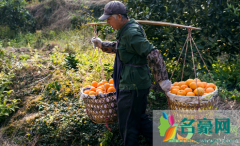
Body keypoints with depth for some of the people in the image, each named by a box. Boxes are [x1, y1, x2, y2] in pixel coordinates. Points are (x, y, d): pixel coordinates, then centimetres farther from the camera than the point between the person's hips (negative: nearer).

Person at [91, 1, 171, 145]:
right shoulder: (126, 30, 11)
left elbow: (153, 54, -27)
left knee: (128, 124, 5)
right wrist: (102, 44, 31)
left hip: (133, 86, -10)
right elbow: (118, 47, 31)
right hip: (130, 83, 10)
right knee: (139, 117, 21)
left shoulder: (132, 33, -22)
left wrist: (162, 79, -26)